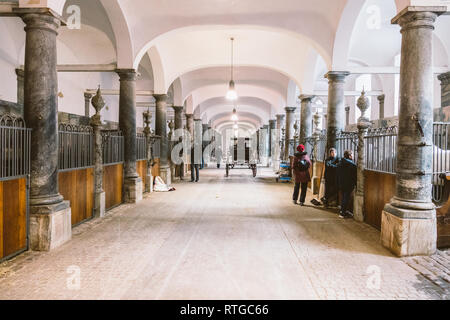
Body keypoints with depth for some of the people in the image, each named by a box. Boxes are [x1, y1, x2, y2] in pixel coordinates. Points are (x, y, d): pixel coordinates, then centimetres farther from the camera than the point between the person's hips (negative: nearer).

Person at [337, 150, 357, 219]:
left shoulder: (340, 163, 7)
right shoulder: (352, 165, -14)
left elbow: (338, 174, 13)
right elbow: (354, 176, -12)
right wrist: (356, 184, -1)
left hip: (341, 184, 7)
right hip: (349, 184, -7)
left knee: (343, 198, 17)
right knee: (346, 198, -2)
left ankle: (342, 211, 23)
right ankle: (343, 213, -1)